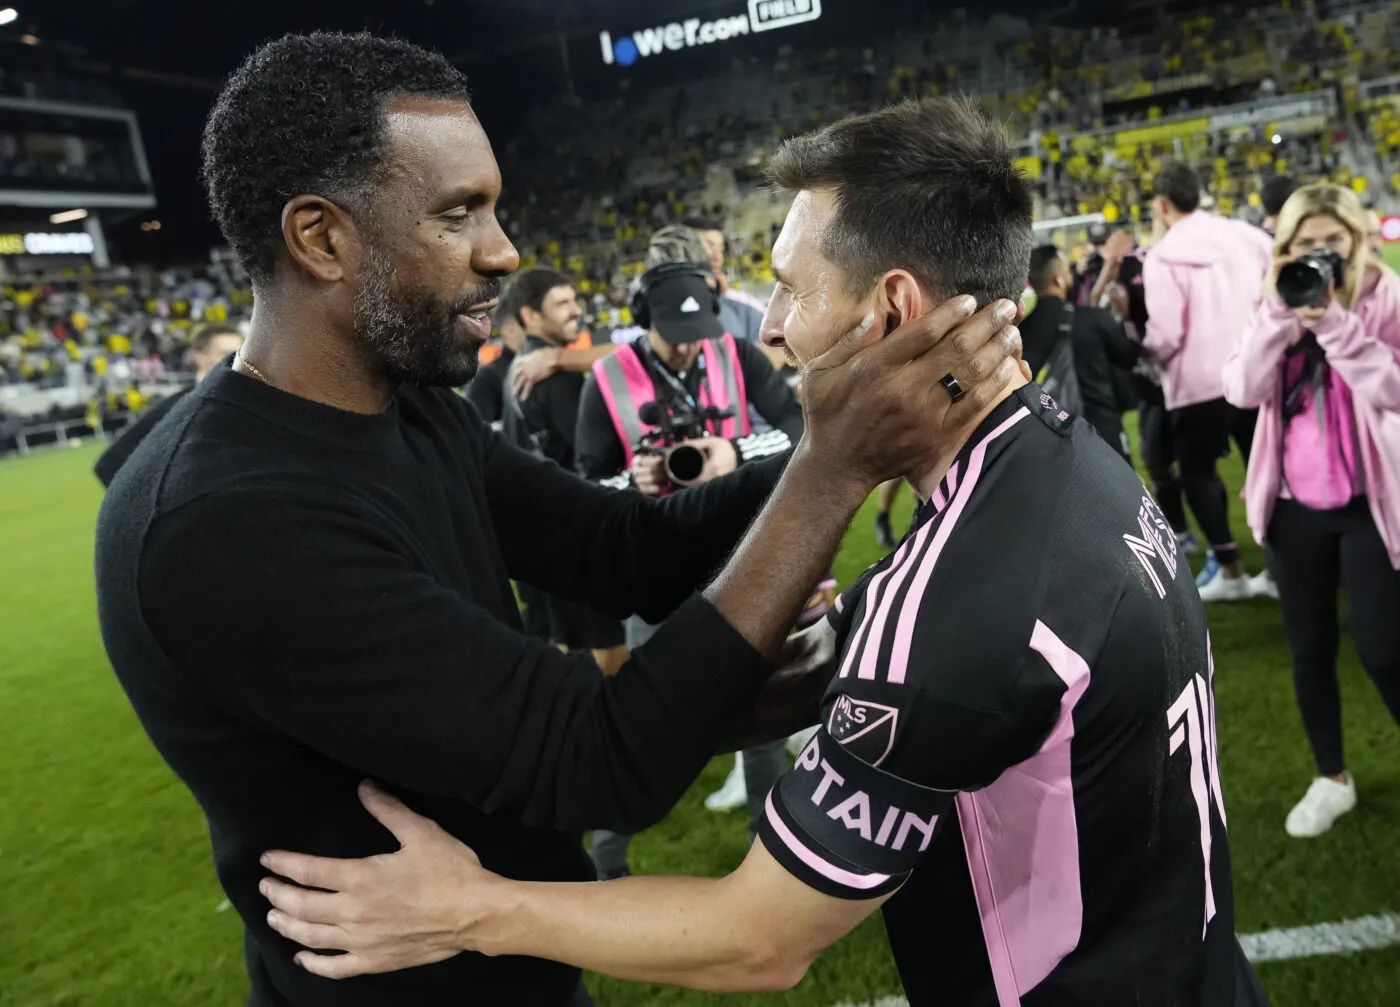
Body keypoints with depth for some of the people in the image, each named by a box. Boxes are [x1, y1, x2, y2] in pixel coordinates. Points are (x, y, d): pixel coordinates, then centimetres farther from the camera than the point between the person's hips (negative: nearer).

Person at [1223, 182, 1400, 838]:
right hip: (1296, 504, 4)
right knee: (1309, 647, 12)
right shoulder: (1278, 305, 3)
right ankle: (1332, 780, 30)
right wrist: (1277, 312, -20)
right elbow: (1242, 390, -11)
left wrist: (1333, 321, -27)